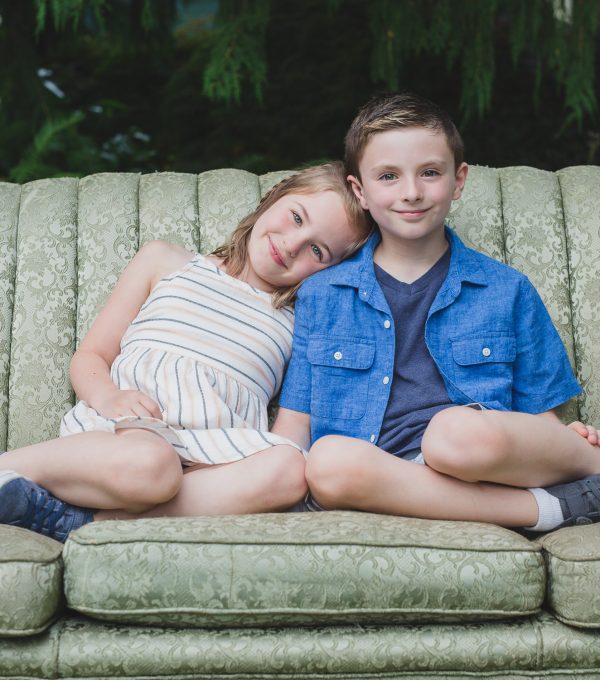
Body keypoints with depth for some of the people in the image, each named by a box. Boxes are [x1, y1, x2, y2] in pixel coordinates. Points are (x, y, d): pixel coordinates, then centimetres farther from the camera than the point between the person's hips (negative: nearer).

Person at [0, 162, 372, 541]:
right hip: (125, 427, -2)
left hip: (216, 453, 2)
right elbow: (89, 357, 16)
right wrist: (107, 397, -5)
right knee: (149, 462, -40)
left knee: (288, 470, -35)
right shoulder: (166, 263, 20)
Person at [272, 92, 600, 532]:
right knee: (329, 459, -34)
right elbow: (295, 422, 13)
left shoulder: (507, 292, 15)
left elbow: (538, 417, 15)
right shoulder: (320, 297, 16)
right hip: (383, 480, 2)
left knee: (460, 431, -37)